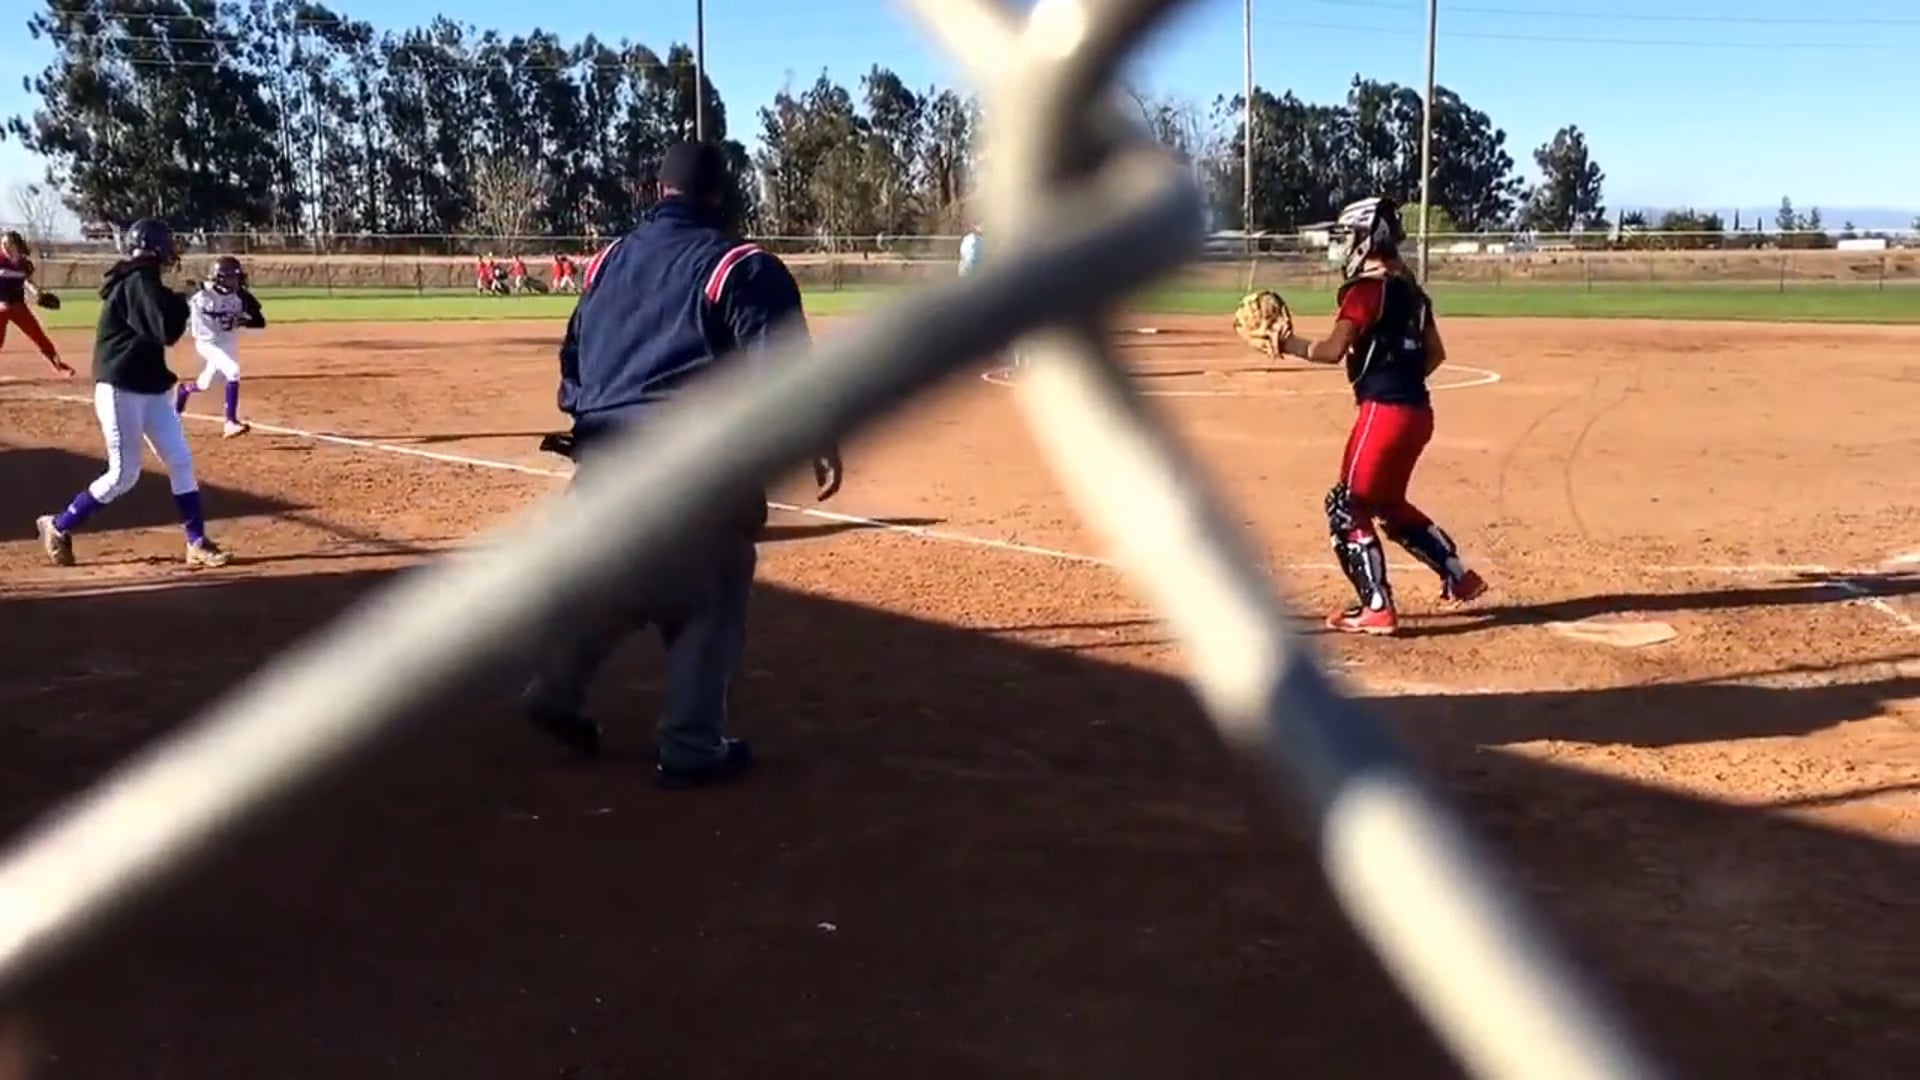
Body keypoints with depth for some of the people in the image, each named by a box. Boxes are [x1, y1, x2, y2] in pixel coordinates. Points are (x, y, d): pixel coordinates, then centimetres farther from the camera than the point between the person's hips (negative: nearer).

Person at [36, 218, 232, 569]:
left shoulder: (143, 282, 13)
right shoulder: (138, 283, -17)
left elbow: (161, 330, 19)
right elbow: (167, 332, -24)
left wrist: (173, 304, 6)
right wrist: (180, 302, -7)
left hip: (152, 389, 10)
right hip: (121, 390, -10)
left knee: (180, 461, 4)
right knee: (123, 475, -4)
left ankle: (198, 543, 7)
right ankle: (58, 526, 14)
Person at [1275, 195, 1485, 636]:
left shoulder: (1367, 289, -12)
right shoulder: (1408, 287, 15)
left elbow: (1333, 351, -20)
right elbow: (1435, 353, 19)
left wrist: (1285, 344, -10)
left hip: (1384, 411, -9)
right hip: (1416, 409, 9)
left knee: (1347, 507, -1)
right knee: (1389, 503, 24)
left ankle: (1377, 608, -4)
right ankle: (1459, 576, 26)